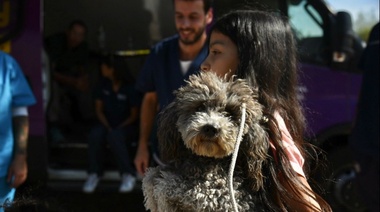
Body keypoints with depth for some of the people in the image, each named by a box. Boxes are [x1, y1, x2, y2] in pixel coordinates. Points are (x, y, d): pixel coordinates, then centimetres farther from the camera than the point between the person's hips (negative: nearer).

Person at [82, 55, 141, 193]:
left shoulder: (129, 88, -12)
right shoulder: (103, 86, 1)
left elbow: (134, 116, -7)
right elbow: (99, 109, 6)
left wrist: (117, 128, -17)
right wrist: (107, 126, -10)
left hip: (127, 126, -4)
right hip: (107, 124, 4)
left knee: (114, 136, -38)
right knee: (95, 134, -31)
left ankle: (128, 174, -27)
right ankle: (94, 173, -18)